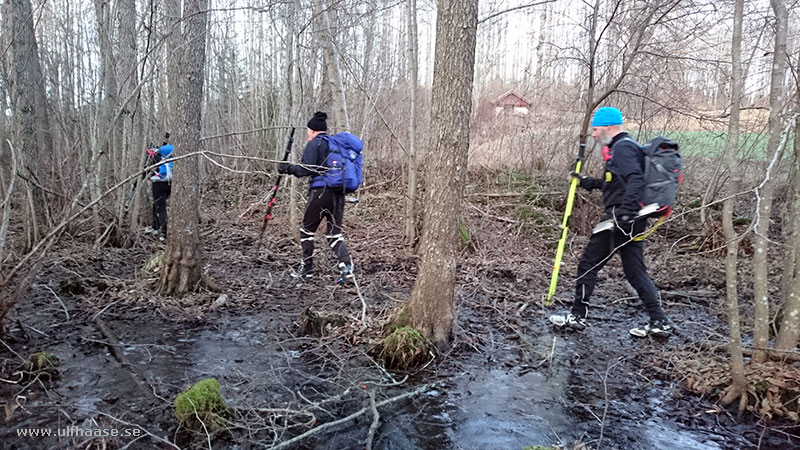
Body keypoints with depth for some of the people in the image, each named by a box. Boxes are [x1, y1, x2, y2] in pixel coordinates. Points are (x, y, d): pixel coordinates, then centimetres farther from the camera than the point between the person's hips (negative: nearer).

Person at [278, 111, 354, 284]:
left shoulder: (315, 143, -4)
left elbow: (306, 169, -13)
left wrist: (288, 168, 3)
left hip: (320, 191, -6)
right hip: (339, 193, 6)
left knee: (307, 230, 12)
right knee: (334, 232, 10)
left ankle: (307, 270, 19)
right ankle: (346, 266, -10)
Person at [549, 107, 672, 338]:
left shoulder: (622, 148, -12)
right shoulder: (626, 146, 19)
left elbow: (635, 180, -28)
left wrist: (625, 210, -36)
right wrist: (588, 182, 30)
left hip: (620, 221, -10)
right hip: (633, 222, 10)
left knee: (588, 264, 2)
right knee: (635, 271, 12)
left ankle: (577, 316, 12)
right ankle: (659, 322, 13)